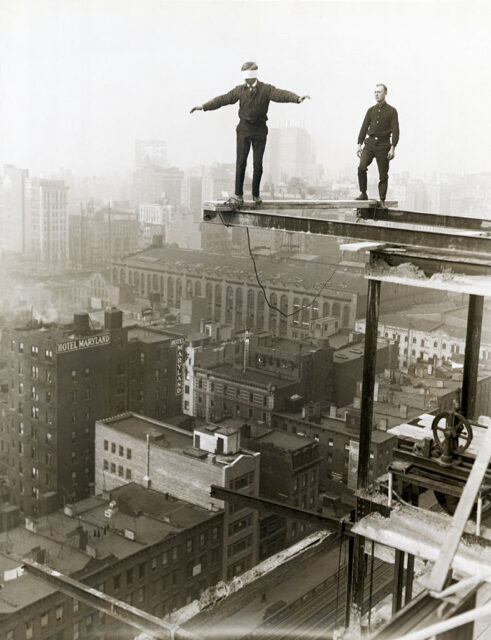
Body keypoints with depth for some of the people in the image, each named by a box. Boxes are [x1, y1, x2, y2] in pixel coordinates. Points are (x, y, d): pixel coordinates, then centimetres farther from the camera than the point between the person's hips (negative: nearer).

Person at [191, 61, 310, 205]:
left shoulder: (266, 89, -3)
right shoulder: (240, 90, 5)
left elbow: (280, 94, -18)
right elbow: (223, 99, 8)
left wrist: (297, 98, -36)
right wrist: (203, 107, 4)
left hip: (260, 130, -1)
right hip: (244, 129, 1)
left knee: (258, 163, 2)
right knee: (241, 162, -5)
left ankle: (256, 194, 17)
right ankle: (238, 195, 0)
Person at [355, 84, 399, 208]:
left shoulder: (391, 111, 1)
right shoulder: (371, 110, 12)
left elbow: (395, 131, -5)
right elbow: (364, 128, 11)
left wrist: (393, 148, -14)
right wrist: (359, 145, 3)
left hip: (383, 145, -2)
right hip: (370, 143, 2)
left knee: (383, 175, 0)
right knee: (361, 167, -19)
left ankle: (382, 201, 7)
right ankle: (363, 193, -6)